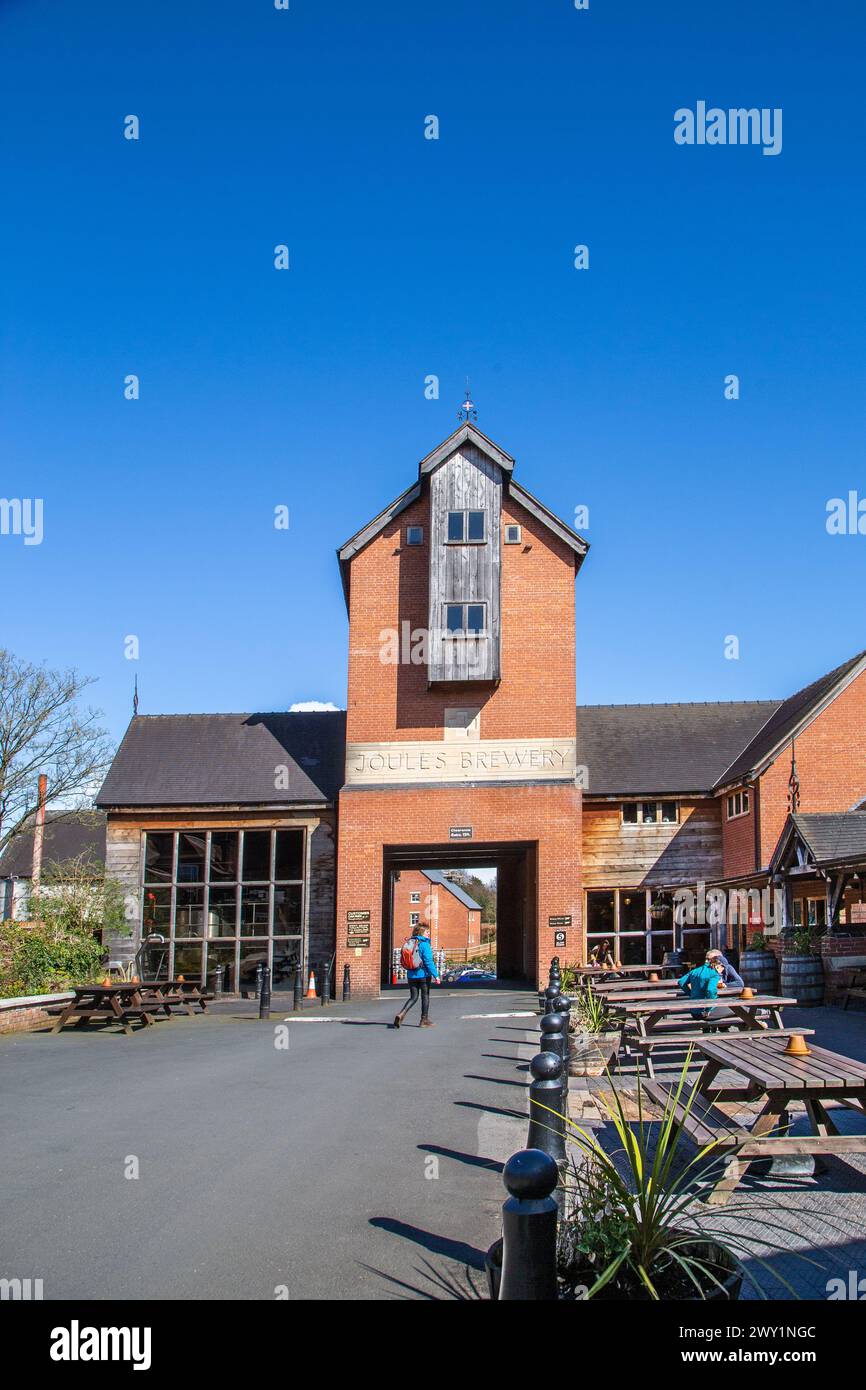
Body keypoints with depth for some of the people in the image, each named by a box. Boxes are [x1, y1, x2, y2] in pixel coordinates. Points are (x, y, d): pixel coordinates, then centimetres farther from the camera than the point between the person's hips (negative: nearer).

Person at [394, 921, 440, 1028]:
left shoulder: (408, 943, 6)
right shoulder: (424, 944, -14)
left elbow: (404, 960, 11)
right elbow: (429, 961, -18)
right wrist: (436, 975, -15)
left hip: (411, 975, 6)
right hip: (423, 975, -6)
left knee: (413, 997, 12)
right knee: (425, 996, 10)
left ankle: (401, 1014, -9)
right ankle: (424, 1020, 16)